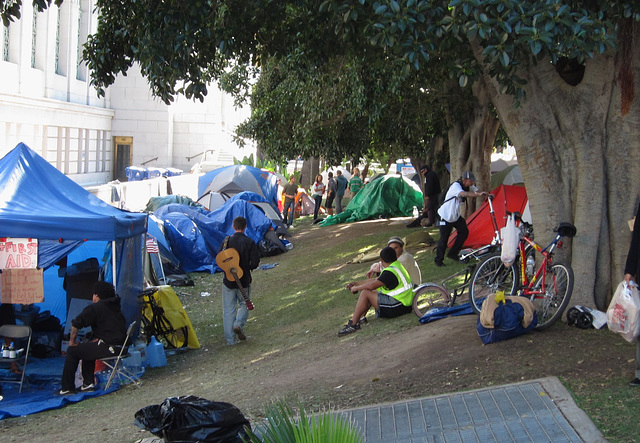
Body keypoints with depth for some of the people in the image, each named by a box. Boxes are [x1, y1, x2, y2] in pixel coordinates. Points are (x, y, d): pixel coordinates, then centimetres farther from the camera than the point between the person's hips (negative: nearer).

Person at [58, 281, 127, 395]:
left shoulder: (95, 308, -5)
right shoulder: (116, 307, 21)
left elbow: (76, 324, -11)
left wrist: (72, 342, 1)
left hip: (108, 348, -9)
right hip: (120, 346, 9)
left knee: (72, 351, 6)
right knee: (87, 348, 30)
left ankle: (67, 388, 7)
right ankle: (88, 383, 26)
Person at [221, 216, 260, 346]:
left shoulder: (227, 241, -5)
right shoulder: (250, 243, -10)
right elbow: (255, 263, -13)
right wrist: (246, 268, 8)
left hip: (228, 280, 1)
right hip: (244, 280, -1)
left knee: (228, 309, 8)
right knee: (244, 304, 20)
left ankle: (230, 339, 8)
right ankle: (239, 324, -6)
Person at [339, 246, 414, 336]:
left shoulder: (390, 272, -18)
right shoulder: (397, 266, 13)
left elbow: (372, 285, -21)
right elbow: (376, 280, 18)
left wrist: (356, 288, -5)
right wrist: (357, 283, 18)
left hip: (397, 307, -10)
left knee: (365, 293, -12)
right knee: (371, 293, 20)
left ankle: (353, 324, -10)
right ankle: (360, 318, 15)